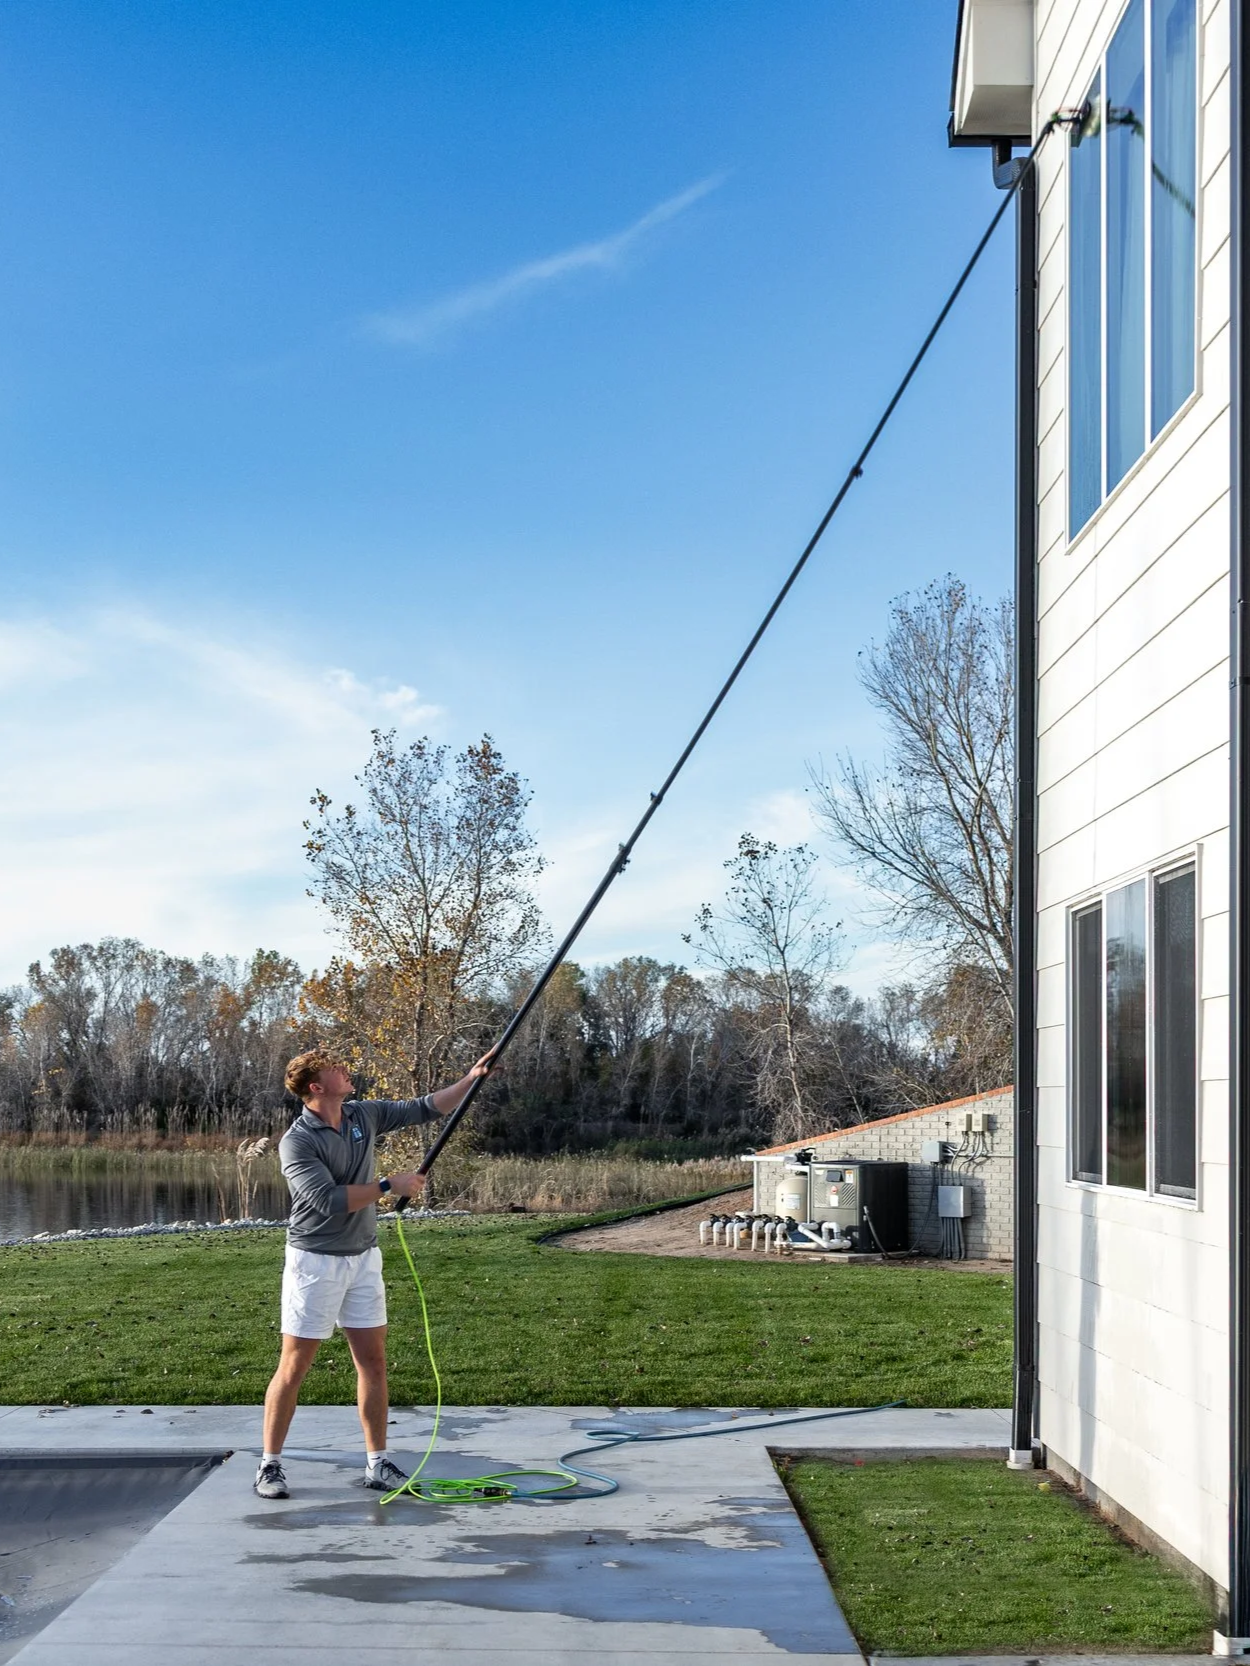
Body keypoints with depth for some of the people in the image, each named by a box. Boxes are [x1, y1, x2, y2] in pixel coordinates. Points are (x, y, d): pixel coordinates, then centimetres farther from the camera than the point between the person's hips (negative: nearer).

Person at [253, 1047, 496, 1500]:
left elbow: (426, 1108, 9)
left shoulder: (364, 1115, 3)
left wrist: (472, 1079, -1)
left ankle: (378, 1464, 13)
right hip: (315, 1262, -6)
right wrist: (389, 1185, -20)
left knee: (373, 1360, 6)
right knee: (294, 1366, -1)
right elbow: (328, 1201, -25)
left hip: (363, 1257, 6)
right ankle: (269, 1465, 10)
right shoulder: (297, 1141, -17)